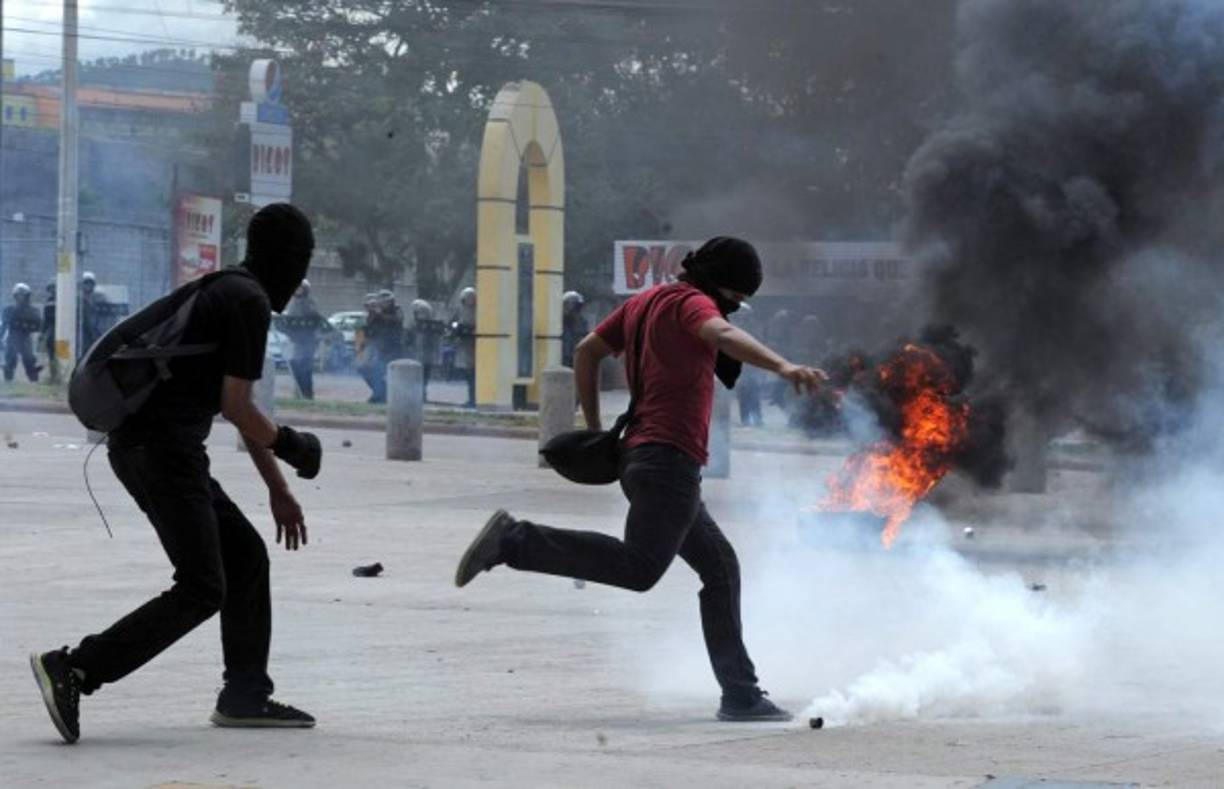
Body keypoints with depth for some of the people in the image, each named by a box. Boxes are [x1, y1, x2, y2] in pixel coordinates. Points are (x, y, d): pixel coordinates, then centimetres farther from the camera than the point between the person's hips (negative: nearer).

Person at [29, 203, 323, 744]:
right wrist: (287, 445, 3)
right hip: (163, 450, -10)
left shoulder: (226, 293, 21)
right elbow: (235, 405, -14)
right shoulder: (250, 302, -10)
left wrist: (278, 490, 29)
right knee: (202, 589, -11)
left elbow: (237, 406, 27)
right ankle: (73, 670, -16)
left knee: (246, 557, 16)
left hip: (139, 445, 10)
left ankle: (245, 696, 19)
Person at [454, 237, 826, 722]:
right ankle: (516, 541, -19)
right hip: (669, 459, -11)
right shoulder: (690, 301, -5)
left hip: (639, 458, 11)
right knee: (639, 567, -19)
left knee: (720, 567, 13)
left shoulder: (645, 303, 21)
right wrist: (781, 366, -41)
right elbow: (721, 334, -27)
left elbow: (587, 351, 26)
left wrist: (595, 428, 29)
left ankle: (740, 693, 12)